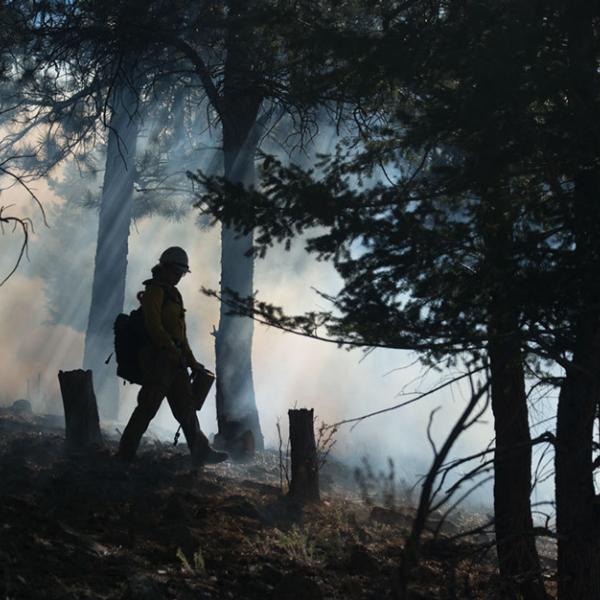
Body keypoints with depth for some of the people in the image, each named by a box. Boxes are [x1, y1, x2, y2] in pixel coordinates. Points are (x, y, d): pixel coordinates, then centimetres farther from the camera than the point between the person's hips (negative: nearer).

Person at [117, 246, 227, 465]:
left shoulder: (173, 294, 21)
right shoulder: (155, 291, -7)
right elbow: (154, 325, -19)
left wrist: (192, 361, 22)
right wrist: (173, 351, -23)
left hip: (173, 360, 9)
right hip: (158, 358, -9)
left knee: (185, 405, 7)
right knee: (148, 406, -8)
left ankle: (201, 452, 7)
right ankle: (126, 453, -2)